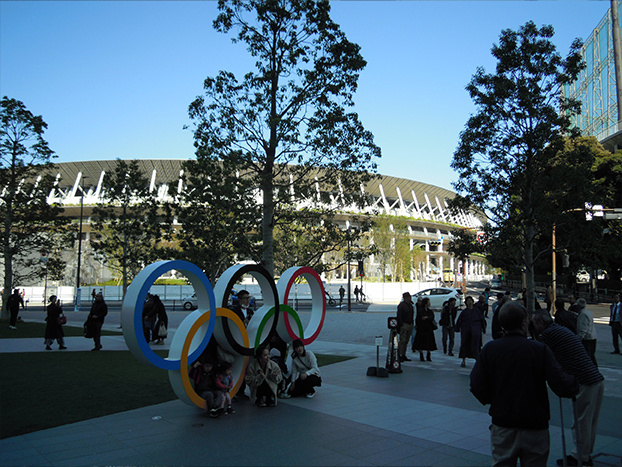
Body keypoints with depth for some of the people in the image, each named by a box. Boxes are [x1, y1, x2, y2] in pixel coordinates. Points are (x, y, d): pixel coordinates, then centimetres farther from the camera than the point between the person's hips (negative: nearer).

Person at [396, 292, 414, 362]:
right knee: (402, 340, -11)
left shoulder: (410, 305, 16)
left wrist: (412, 324, 17)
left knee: (406, 341, 10)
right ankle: (399, 356, -8)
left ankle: (403, 356, 15)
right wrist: (401, 325, -18)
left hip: (410, 325, 8)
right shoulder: (401, 305, -10)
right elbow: (399, 316, -13)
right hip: (404, 325, -8)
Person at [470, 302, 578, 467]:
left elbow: (477, 387, -8)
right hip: (535, 429, -1)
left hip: (502, 428, 1)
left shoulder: (489, 349, -7)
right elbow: (564, 388, -15)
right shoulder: (540, 349, -12)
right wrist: (574, 380, 7)